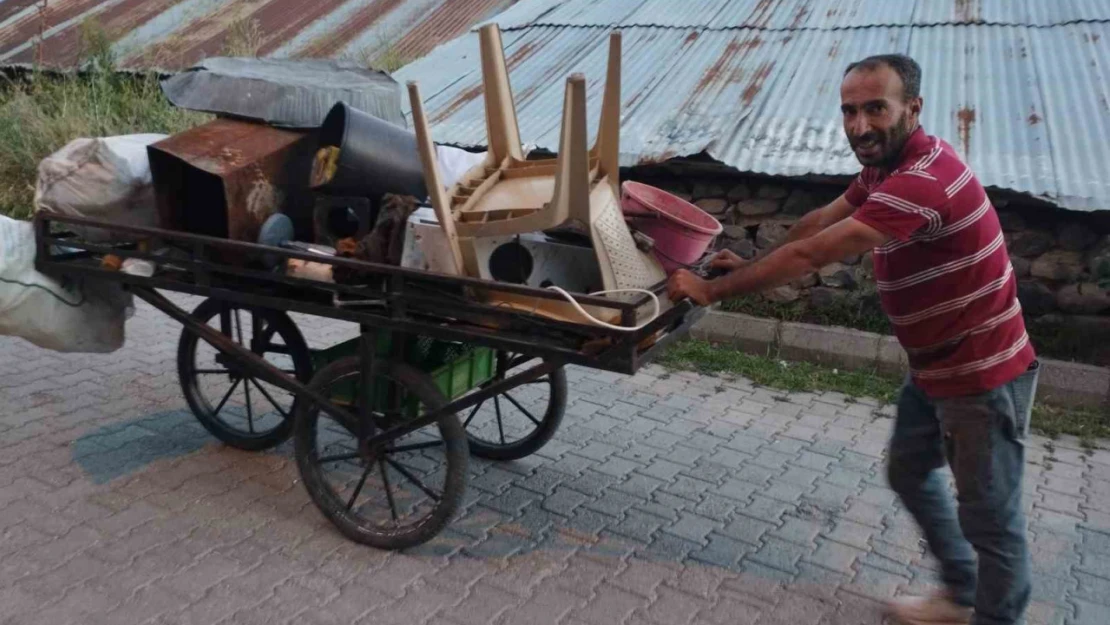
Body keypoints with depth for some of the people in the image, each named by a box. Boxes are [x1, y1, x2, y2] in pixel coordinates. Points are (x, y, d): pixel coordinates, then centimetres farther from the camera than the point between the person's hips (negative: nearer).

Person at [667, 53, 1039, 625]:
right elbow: (820, 221, 13)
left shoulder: (924, 181, -31)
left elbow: (811, 255, -32)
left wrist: (712, 289, -25)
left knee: (989, 515, 6)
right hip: (934, 365, 10)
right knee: (910, 473, 22)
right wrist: (752, 266, 8)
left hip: (982, 375, -10)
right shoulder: (888, 165, 3)